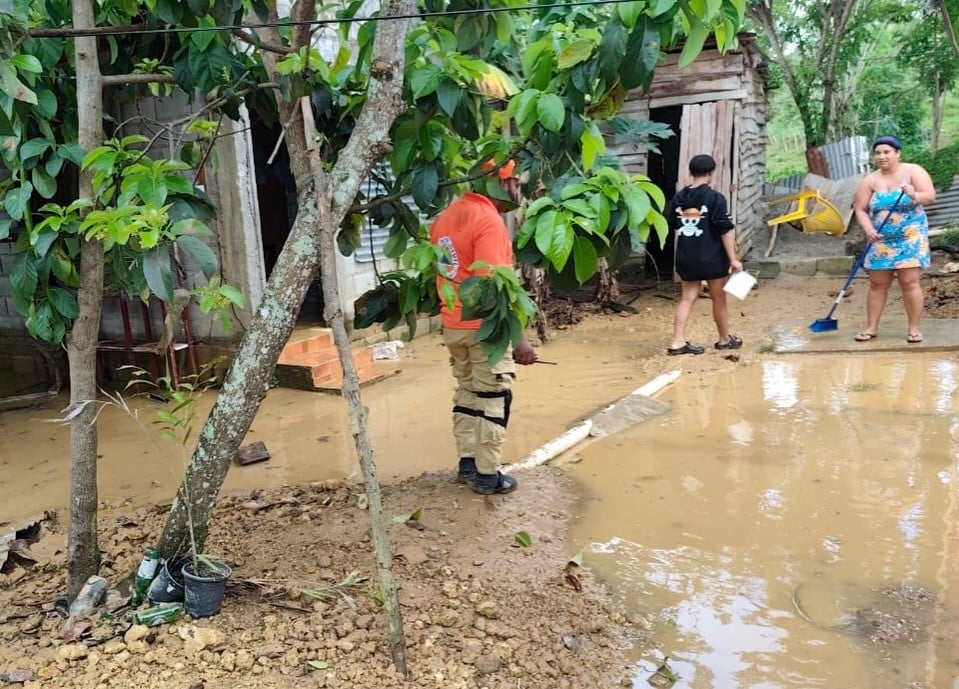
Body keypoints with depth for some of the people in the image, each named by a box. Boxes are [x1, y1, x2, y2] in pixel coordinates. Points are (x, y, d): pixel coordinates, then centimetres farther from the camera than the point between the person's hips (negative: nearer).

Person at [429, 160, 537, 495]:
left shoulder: (446, 216, 8)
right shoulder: (489, 221, -19)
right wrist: (519, 338, -24)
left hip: (453, 324, 8)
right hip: (485, 327, -8)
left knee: (466, 393, 18)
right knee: (493, 400, 3)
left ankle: (467, 463, 25)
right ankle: (488, 475, 11)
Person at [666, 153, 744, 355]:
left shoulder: (678, 198, 2)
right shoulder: (715, 198, -12)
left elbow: (672, 225, 15)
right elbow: (726, 230, -13)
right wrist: (733, 258, -10)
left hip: (685, 257, 4)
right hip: (711, 257, -4)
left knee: (687, 299, 9)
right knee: (719, 299, 12)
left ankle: (678, 342, 2)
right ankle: (725, 339, 27)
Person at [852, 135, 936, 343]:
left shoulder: (913, 171, -4)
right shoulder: (870, 180, 0)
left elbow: (930, 195, -12)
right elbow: (860, 209, -3)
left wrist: (915, 196, -34)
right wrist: (868, 230, -20)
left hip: (910, 237, -3)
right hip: (881, 240, 3)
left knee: (910, 281, -7)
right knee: (877, 283, 6)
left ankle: (913, 328, 3)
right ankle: (871, 327, 14)